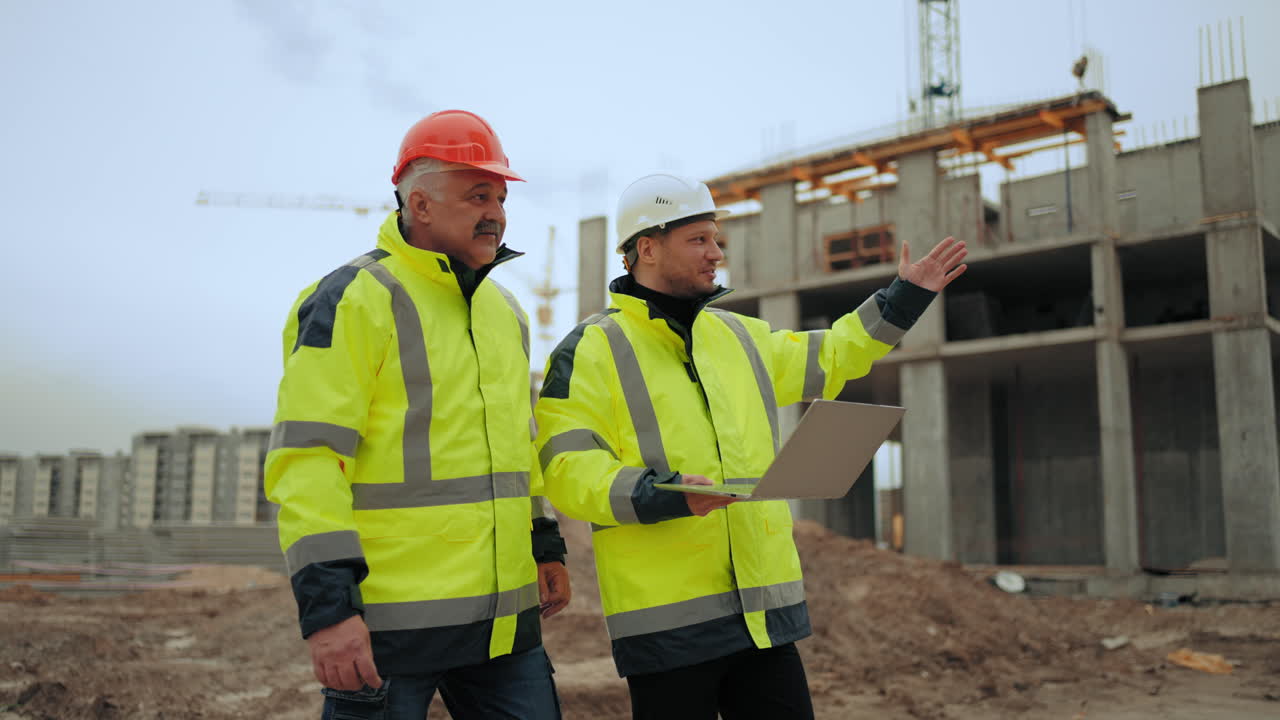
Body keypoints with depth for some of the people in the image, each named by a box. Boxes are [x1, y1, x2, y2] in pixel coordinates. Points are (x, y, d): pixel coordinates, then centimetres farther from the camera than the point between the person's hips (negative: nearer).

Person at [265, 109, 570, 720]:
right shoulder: (353, 301, -9)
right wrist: (326, 605, -20)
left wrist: (545, 545, 19)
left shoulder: (505, 310, 15)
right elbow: (306, 458, -15)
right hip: (389, 624, -7)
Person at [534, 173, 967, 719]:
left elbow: (825, 358, 29)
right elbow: (566, 467, -12)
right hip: (666, 617, -6)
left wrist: (904, 299, 28)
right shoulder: (590, 350, -5)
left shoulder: (740, 335, 16)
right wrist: (660, 496, -26)